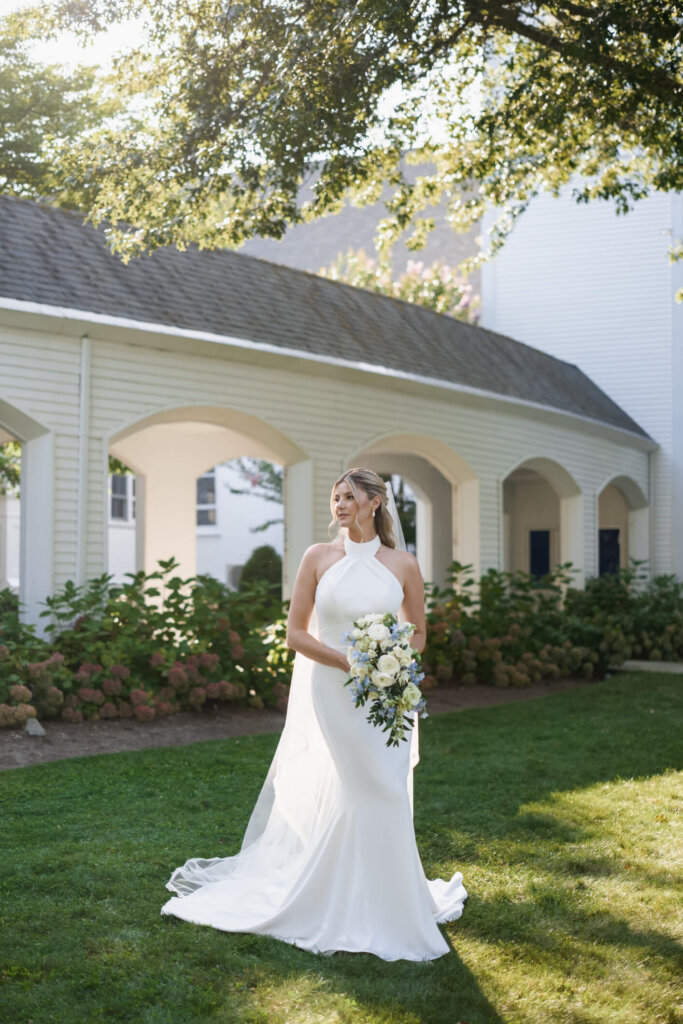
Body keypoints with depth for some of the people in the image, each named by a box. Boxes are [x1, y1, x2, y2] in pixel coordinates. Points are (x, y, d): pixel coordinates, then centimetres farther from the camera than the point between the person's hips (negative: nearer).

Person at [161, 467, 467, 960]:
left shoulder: (403, 565, 2)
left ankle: (383, 906, 21)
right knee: (342, 797, -1)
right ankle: (338, 906, 16)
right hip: (330, 694, -1)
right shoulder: (319, 557, 1)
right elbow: (296, 631, 0)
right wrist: (346, 662, -13)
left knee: (384, 797, 4)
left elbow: (418, 633, 11)